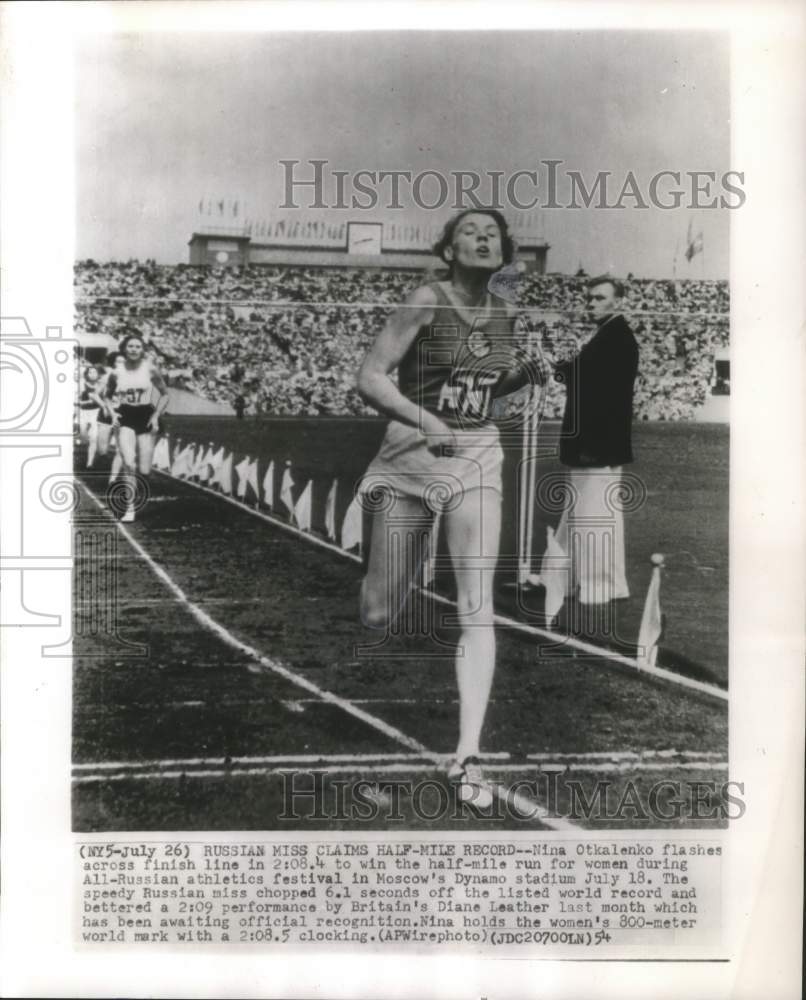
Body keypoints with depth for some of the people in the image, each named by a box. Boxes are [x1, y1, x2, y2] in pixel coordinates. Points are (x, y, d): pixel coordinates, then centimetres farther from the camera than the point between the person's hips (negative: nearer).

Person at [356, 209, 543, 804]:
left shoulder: (507, 316, 6)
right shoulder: (427, 302, -9)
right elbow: (371, 378, -14)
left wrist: (522, 375, 0)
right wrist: (423, 419, -30)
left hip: (477, 454, 3)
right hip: (412, 451, -3)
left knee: (478, 608, -10)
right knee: (378, 616, 3)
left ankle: (468, 757, -6)